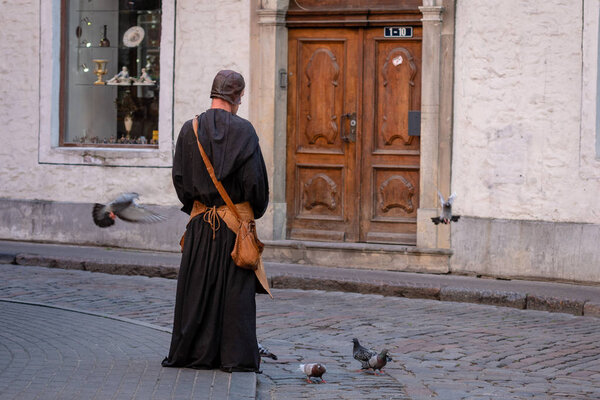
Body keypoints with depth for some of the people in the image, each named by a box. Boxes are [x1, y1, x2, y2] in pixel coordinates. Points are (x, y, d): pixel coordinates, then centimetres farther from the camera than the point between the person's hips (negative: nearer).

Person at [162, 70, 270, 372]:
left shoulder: (190, 130, -1)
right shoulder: (243, 131, -9)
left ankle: (190, 352, 14)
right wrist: (256, 211, 7)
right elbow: (254, 178, -10)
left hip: (200, 222, 3)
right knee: (234, 288, 2)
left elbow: (178, 177, 2)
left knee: (196, 288, 10)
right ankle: (235, 356, 3)